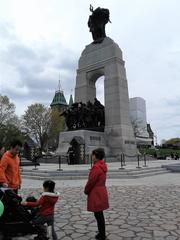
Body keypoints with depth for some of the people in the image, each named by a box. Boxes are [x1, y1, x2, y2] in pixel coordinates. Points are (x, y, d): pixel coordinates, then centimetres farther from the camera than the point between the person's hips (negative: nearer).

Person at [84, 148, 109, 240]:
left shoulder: (96, 167, -23)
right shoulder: (102, 166, 6)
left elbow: (91, 181, -20)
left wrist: (86, 190, -3)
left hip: (96, 194, -9)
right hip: (101, 192, 10)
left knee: (98, 215, 3)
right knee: (100, 214, 19)